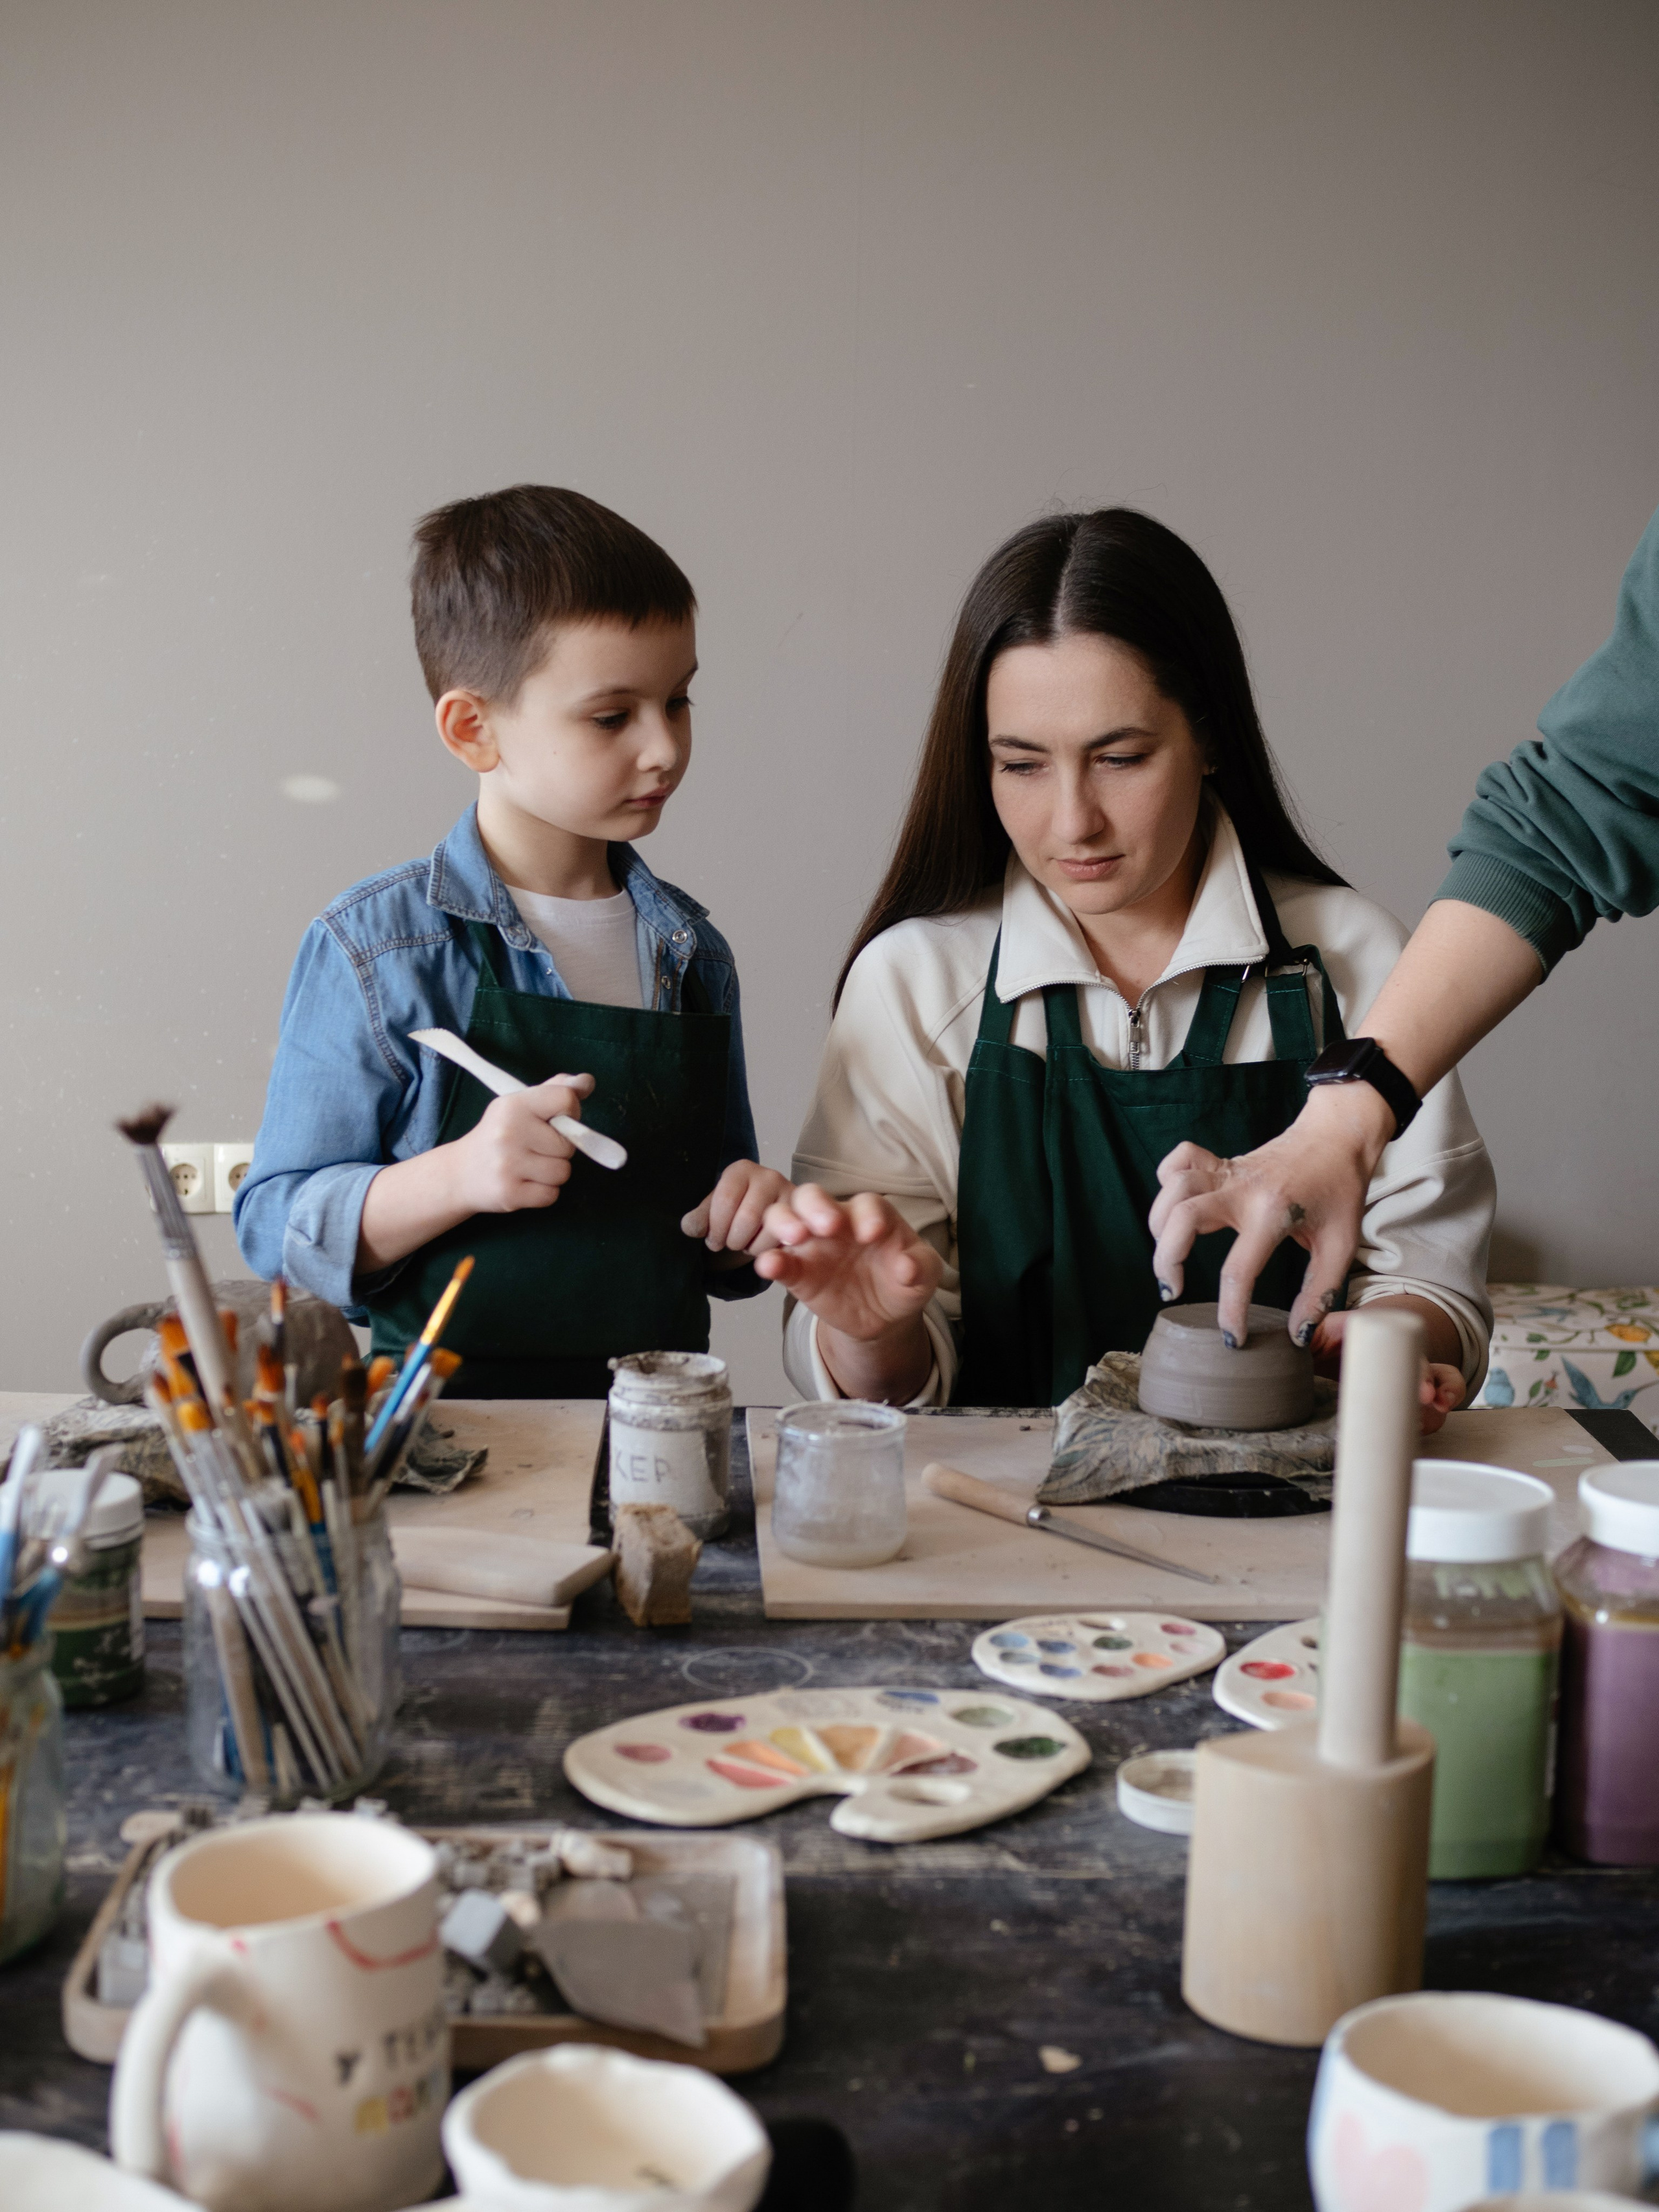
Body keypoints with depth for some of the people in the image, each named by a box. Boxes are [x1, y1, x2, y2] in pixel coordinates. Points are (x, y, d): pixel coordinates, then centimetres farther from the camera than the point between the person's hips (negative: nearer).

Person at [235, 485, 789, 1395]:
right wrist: (455, 1177, -18)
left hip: (654, 1421, 5)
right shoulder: (373, 948, -4)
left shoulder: (692, 952, 10)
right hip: (440, 1422, -5)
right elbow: (274, 1227, -4)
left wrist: (744, 1224, 0)